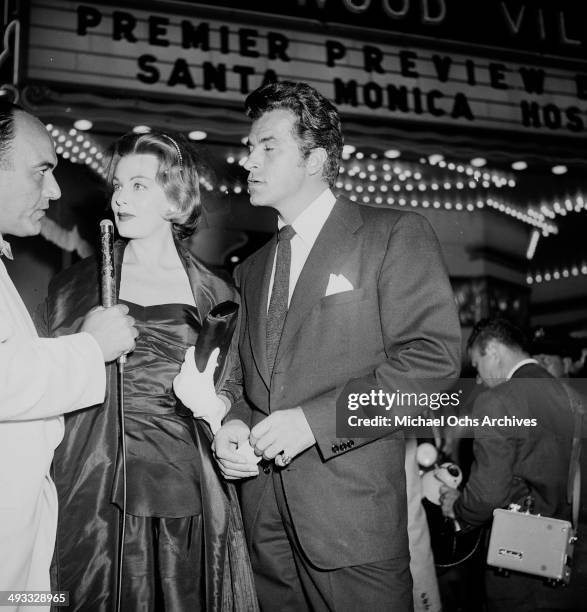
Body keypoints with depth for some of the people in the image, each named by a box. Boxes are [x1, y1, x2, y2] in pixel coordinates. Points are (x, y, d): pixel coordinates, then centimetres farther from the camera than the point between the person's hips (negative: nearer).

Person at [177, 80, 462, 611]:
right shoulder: (253, 269, 16)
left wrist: (314, 419, -18)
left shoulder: (395, 235, -4)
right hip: (264, 508, 6)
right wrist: (233, 425, 0)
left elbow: (433, 357, -14)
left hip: (353, 509, -5)